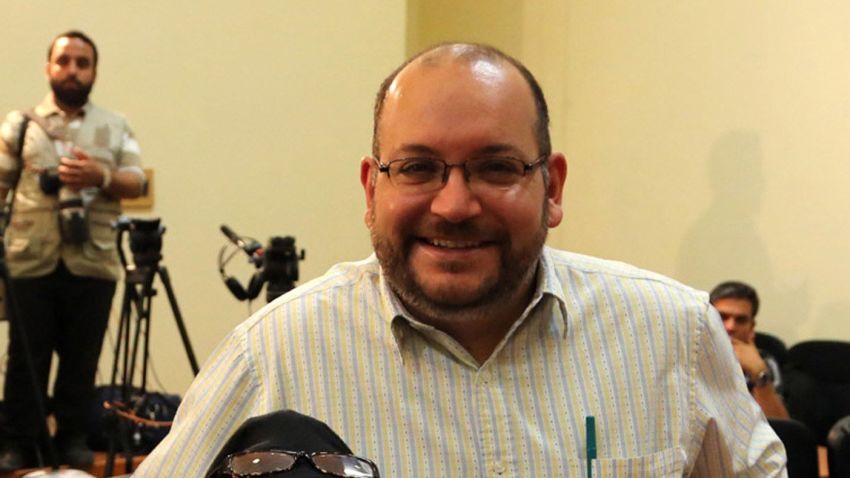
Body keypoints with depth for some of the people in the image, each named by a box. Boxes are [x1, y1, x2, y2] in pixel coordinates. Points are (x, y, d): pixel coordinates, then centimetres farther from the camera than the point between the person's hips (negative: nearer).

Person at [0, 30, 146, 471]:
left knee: (81, 359, 6)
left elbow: (136, 183, 4)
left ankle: (73, 439, 17)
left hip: (92, 265, 1)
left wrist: (102, 176, -16)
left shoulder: (115, 128, 12)